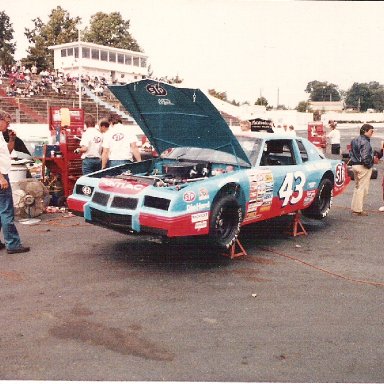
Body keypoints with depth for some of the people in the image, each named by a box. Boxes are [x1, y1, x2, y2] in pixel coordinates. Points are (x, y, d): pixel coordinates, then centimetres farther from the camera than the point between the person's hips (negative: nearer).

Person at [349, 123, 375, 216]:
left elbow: (351, 153, 16)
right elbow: (365, 157, -24)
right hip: (363, 167, -9)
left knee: (357, 187, 18)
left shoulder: (354, 140, 11)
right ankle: (358, 210, 4)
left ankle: (354, 208, 24)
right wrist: (369, 165, -11)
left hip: (354, 165, 9)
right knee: (362, 188, -1)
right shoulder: (365, 142, -18)